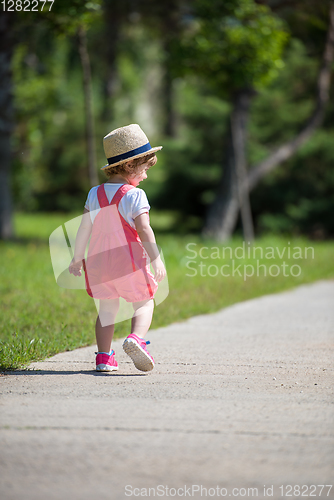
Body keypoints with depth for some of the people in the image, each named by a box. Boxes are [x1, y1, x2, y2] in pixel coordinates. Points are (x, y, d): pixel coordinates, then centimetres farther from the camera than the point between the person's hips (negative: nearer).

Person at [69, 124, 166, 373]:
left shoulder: (95, 194, 5)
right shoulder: (134, 195, -11)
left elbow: (84, 228, 6)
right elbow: (143, 229, -20)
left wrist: (78, 258, 14)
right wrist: (156, 259, -21)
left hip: (99, 261, 5)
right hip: (129, 262, -5)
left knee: (107, 308, 16)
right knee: (144, 303, 7)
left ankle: (104, 356, 10)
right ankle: (136, 338, -20)